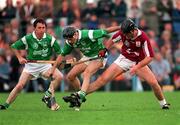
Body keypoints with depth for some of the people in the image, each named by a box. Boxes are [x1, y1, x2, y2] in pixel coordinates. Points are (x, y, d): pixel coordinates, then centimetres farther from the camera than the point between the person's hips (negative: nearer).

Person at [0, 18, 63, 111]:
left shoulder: (50, 39, -9)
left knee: (59, 76, -24)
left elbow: (59, 52, -1)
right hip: (30, 65, -1)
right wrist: (19, 58, -6)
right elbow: (14, 46, 4)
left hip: (45, 65, 1)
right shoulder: (28, 39, -10)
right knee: (20, 85, -13)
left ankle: (47, 96, -12)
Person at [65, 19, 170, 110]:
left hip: (139, 62, -1)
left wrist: (137, 67, -34)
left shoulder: (143, 37, -26)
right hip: (124, 59, 2)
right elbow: (112, 40, 6)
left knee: (153, 82, -17)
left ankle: (163, 104, 8)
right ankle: (78, 96, -14)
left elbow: (149, 57, -24)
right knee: (103, 79, -11)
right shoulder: (123, 33, -16)